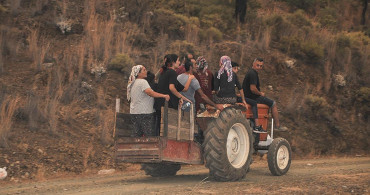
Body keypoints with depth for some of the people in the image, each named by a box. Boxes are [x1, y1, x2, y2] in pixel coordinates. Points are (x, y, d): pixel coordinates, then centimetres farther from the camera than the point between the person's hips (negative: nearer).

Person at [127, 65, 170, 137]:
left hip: (134, 112, 9)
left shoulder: (133, 83, 17)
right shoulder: (142, 82, -12)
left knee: (136, 133, 10)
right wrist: (164, 96, -29)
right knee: (149, 134, -8)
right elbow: (150, 92, -28)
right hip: (144, 112, -9)